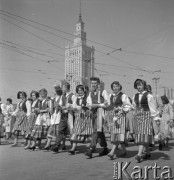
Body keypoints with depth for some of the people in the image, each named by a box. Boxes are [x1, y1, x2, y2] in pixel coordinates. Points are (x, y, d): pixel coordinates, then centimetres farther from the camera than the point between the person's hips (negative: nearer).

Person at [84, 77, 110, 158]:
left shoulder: (103, 92, 2)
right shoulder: (90, 94, 16)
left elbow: (108, 103, -1)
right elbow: (89, 104, 3)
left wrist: (95, 105, -7)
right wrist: (100, 104, -9)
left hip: (100, 112, -5)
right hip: (93, 113, 6)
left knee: (96, 130, -15)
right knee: (99, 131, 11)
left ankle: (91, 149, -18)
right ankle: (105, 149, 23)